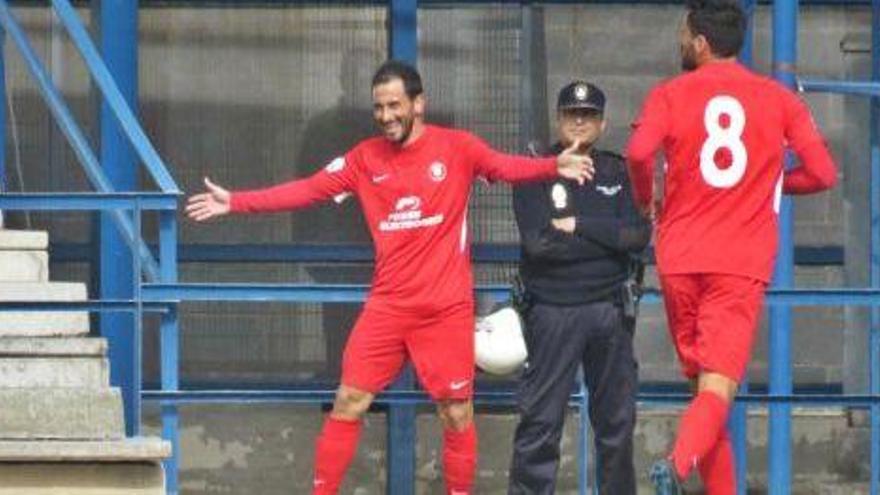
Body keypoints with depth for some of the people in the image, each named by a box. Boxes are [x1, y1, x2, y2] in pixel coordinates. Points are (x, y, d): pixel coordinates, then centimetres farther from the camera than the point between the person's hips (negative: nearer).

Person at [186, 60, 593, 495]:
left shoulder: (456, 147, -2)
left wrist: (554, 167, -33)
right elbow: (307, 190, 4)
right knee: (348, 403, 1)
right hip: (387, 307, 2)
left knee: (456, 415, 3)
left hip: (447, 308, -2)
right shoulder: (366, 158, 5)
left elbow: (506, 167, -13)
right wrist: (235, 202, -1)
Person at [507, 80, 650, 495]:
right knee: (540, 420, -6)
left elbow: (639, 236, -5)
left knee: (617, 420, 8)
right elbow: (538, 243, -12)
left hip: (609, 311, 3)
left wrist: (578, 226, -10)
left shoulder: (619, 174, 10)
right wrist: (608, 237, -7)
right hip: (552, 310, -3)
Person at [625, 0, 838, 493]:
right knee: (718, 389, -10)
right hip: (743, 264, -1)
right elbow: (823, 173, -1)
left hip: (681, 258, 1)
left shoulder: (670, 95, 2)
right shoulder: (780, 100, 6)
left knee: (704, 381, 16)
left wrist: (645, 198, 4)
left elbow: (639, 152, -16)